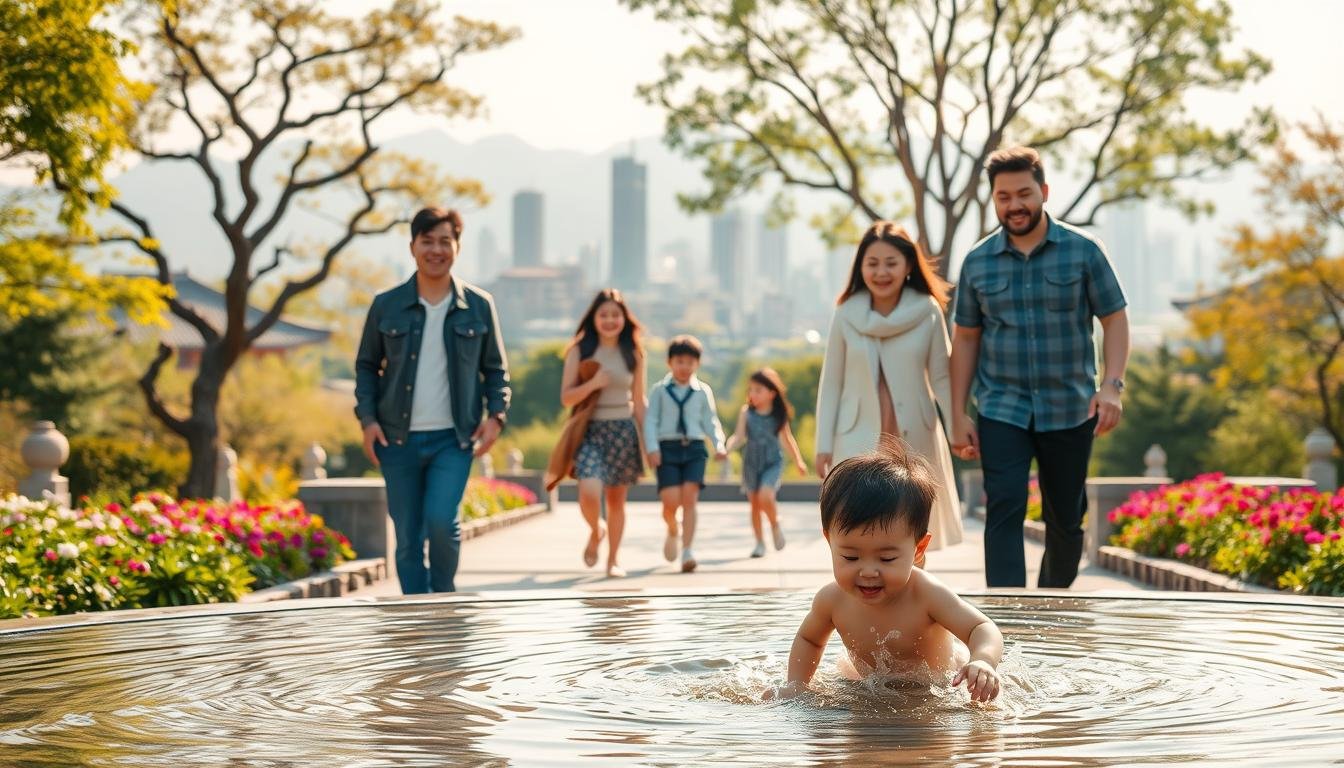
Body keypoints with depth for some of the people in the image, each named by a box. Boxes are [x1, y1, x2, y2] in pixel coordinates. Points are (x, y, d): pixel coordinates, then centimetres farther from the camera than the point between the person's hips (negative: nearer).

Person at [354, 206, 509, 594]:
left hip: (453, 439, -1)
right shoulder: (387, 306, 4)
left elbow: (495, 368, 11)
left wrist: (495, 414, -4)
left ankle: (443, 597, 6)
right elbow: (366, 365, 11)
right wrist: (367, 418, -2)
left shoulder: (478, 306, 4)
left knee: (441, 519, -19)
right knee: (408, 537, 4)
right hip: (398, 440, 1)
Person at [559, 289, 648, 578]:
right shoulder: (580, 350, 1)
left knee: (616, 498, 6)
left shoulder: (633, 353, 6)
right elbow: (566, 397, -1)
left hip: (623, 431, 2)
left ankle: (614, 558, 22)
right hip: (590, 430, -2)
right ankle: (596, 530, 13)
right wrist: (592, 384, -17)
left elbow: (639, 401, 11)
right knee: (589, 492, -20)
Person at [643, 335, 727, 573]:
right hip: (668, 448, -1)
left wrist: (719, 445, -3)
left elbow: (710, 421, 12)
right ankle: (673, 531, 23)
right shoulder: (659, 390, 5)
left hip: (694, 448, 1)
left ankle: (687, 551, -10)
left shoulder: (703, 391, 10)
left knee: (689, 498, -11)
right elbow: (650, 420, 2)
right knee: (671, 501, -11)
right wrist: (652, 448, -10)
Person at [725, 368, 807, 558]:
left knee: (765, 497, -23)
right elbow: (739, 437, -6)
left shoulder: (779, 415, -4)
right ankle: (760, 543, 22)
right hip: (751, 463, 2)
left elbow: (787, 438, 9)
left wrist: (798, 461, 15)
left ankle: (775, 525, 7)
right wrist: (727, 448, -25)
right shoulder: (746, 412, -4)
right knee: (754, 503, 8)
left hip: (773, 463, -2)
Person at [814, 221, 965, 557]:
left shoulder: (928, 312, -4)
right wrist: (824, 444, 1)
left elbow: (941, 378, 0)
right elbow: (831, 384, 3)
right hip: (859, 440, -1)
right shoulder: (846, 315, -2)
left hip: (914, 440, 1)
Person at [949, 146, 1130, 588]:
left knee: (1065, 519, 11)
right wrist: (958, 415, 4)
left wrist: (1112, 385, -14)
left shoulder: (1083, 251, -1)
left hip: (1070, 410, 0)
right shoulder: (977, 262, 4)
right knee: (1004, 511, -14)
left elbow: (1115, 320, 0)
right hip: (1001, 410, 0)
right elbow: (965, 339, 8)